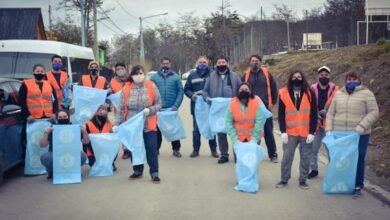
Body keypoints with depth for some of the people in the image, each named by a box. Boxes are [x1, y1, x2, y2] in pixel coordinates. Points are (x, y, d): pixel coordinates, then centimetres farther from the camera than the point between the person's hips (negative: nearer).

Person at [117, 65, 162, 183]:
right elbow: (121, 108, 1)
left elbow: (159, 104, -1)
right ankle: (137, 171, 28)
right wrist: (118, 123, -2)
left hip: (149, 125, -2)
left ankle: (154, 173, 10)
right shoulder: (126, 88, -2)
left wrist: (150, 110, -19)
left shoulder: (151, 86, -5)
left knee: (151, 148, -1)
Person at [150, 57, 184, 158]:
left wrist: (176, 105, -13)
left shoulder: (176, 77, 2)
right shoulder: (154, 77, 4)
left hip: (172, 108, -1)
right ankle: (156, 148, 21)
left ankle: (176, 149, 17)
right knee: (157, 129, 9)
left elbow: (180, 92, -2)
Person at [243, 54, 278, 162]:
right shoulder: (246, 75, 5)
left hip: (265, 107, -1)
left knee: (268, 131, 4)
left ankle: (273, 154, 13)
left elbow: (274, 88, 8)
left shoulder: (266, 73, 3)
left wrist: (273, 102, 6)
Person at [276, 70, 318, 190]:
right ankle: (284, 180, 16)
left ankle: (303, 180, 18)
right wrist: (283, 131, -5)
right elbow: (281, 115, 2)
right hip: (290, 132, 0)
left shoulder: (309, 93, 0)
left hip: (306, 133, 0)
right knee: (287, 157, 3)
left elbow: (314, 114, 0)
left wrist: (312, 132, -7)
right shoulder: (284, 93, 0)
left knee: (305, 158, 6)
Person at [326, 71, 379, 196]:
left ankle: (358, 186, 13)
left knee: (358, 161, 1)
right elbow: (331, 113, 12)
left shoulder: (366, 93, 0)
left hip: (359, 135, -3)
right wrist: (329, 129, 0)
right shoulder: (338, 94, 12)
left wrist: (362, 126, -19)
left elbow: (374, 113, -7)